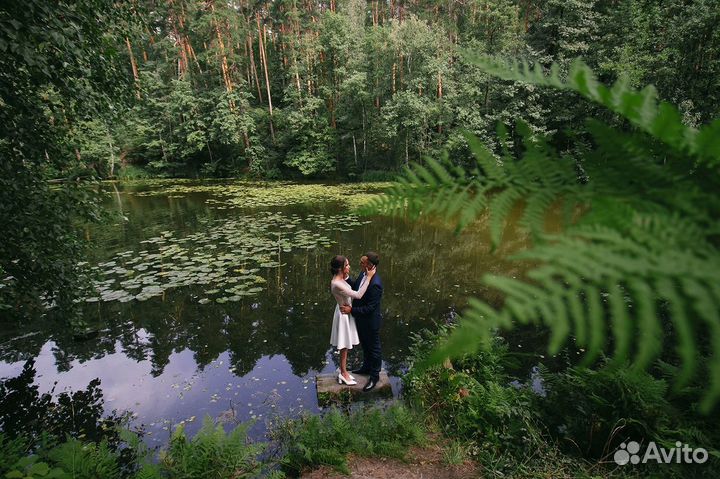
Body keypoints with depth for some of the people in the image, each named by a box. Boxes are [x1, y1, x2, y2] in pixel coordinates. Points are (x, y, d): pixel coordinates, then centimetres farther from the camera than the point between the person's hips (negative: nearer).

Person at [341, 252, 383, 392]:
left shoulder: (375, 284, -34)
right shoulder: (363, 273, -8)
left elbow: (370, 308, -29)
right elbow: (356, 286, 9)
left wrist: (352, 310, -27)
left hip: (371, 321, -8)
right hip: (361, 319, 8)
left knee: (373, 348, 14)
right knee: (365, 346, 27)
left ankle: (374, 375, 34)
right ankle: (366, 367, 49)